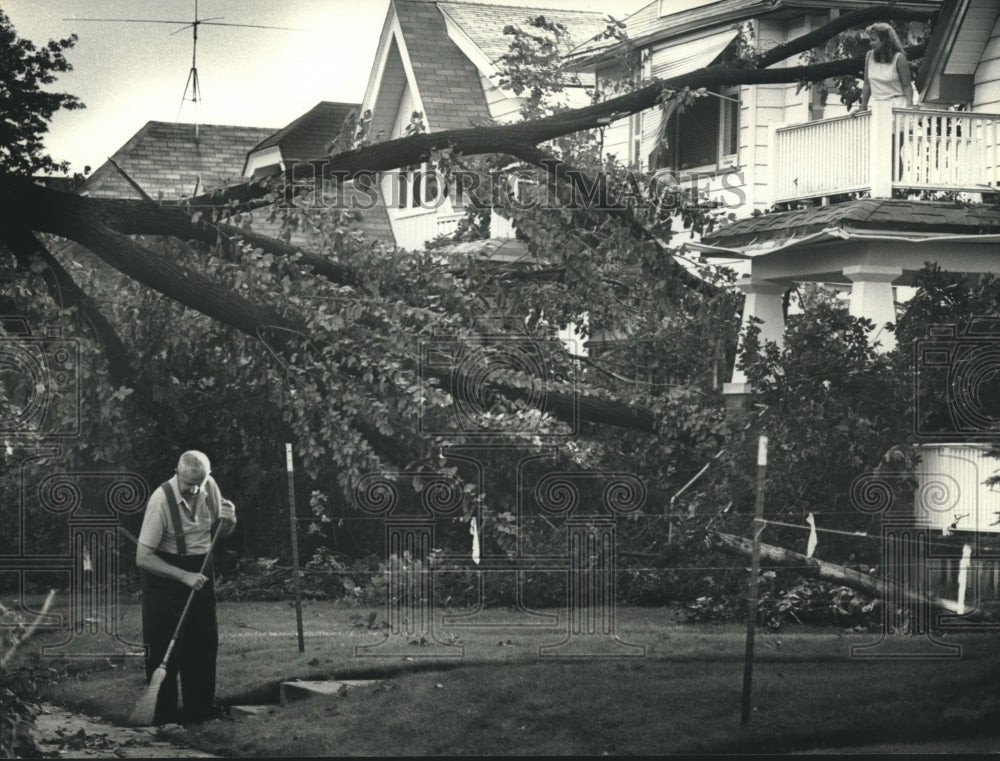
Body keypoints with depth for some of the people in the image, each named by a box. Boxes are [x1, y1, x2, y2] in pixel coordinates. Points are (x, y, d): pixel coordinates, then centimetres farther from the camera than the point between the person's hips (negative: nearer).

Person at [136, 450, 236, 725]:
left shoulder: (210, 487, -5)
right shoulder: (161, 500, -24)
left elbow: (221, 532, 12)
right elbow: (143, 557, -22)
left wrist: (228, 520, -11)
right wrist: (184, 577, -26)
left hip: (200, 570, 6)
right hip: (166, 574, -6)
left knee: (205, 641, 7)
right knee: (165, 647, -5)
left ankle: (201, 708, 18)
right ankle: (163, 713, 4)